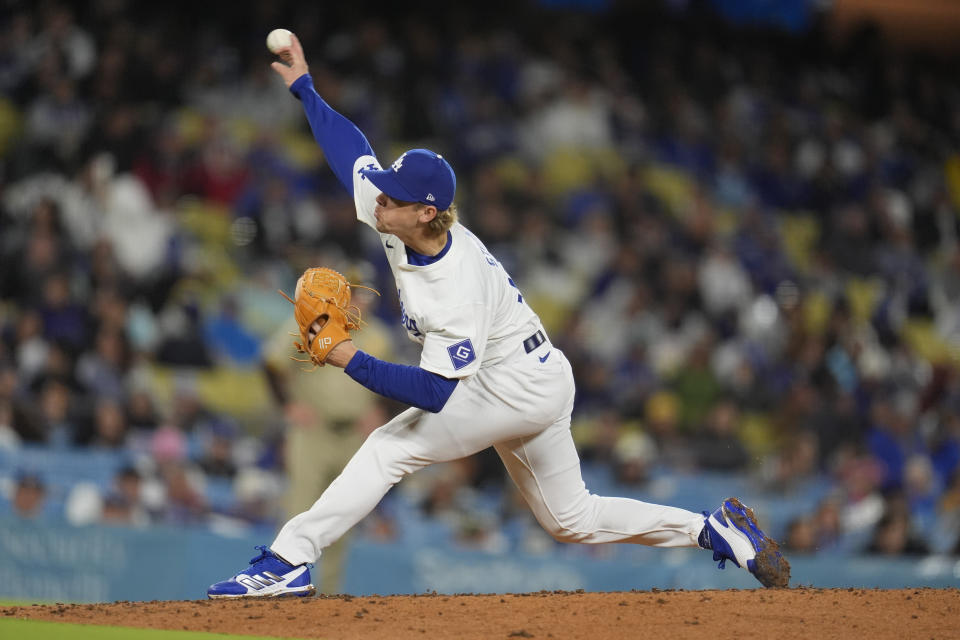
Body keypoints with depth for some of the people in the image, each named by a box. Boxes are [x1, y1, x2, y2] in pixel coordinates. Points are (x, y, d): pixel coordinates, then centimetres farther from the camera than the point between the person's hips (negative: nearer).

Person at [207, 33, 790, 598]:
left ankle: (287, 563, -14)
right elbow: (354, 150, 4)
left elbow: (434, 393, -36)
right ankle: (716, 530, 20)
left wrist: (353, 361, -37)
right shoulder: (394, 216, -11)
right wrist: (304, 88, 6)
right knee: (574, 519, 18)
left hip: (518, 391, -10)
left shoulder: (460, 291, -33)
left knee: (390, 447, -15)